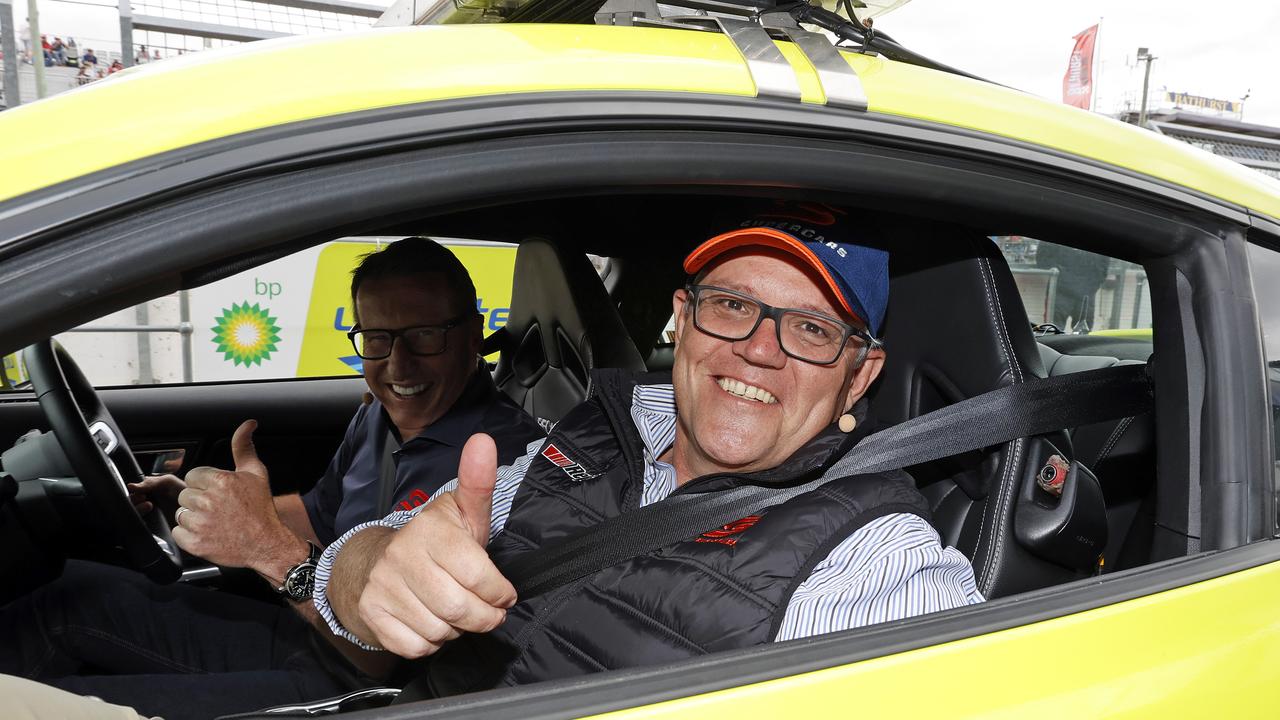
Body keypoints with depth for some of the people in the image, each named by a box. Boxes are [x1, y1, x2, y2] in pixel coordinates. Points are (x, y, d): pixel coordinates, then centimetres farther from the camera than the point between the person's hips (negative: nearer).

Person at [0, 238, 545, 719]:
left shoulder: (503, 455, -27)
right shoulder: (380, 417, 3)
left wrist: (272, 551, -38)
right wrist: (192, 503, 9)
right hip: (308, 638, 8)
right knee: (72, 593, 8)